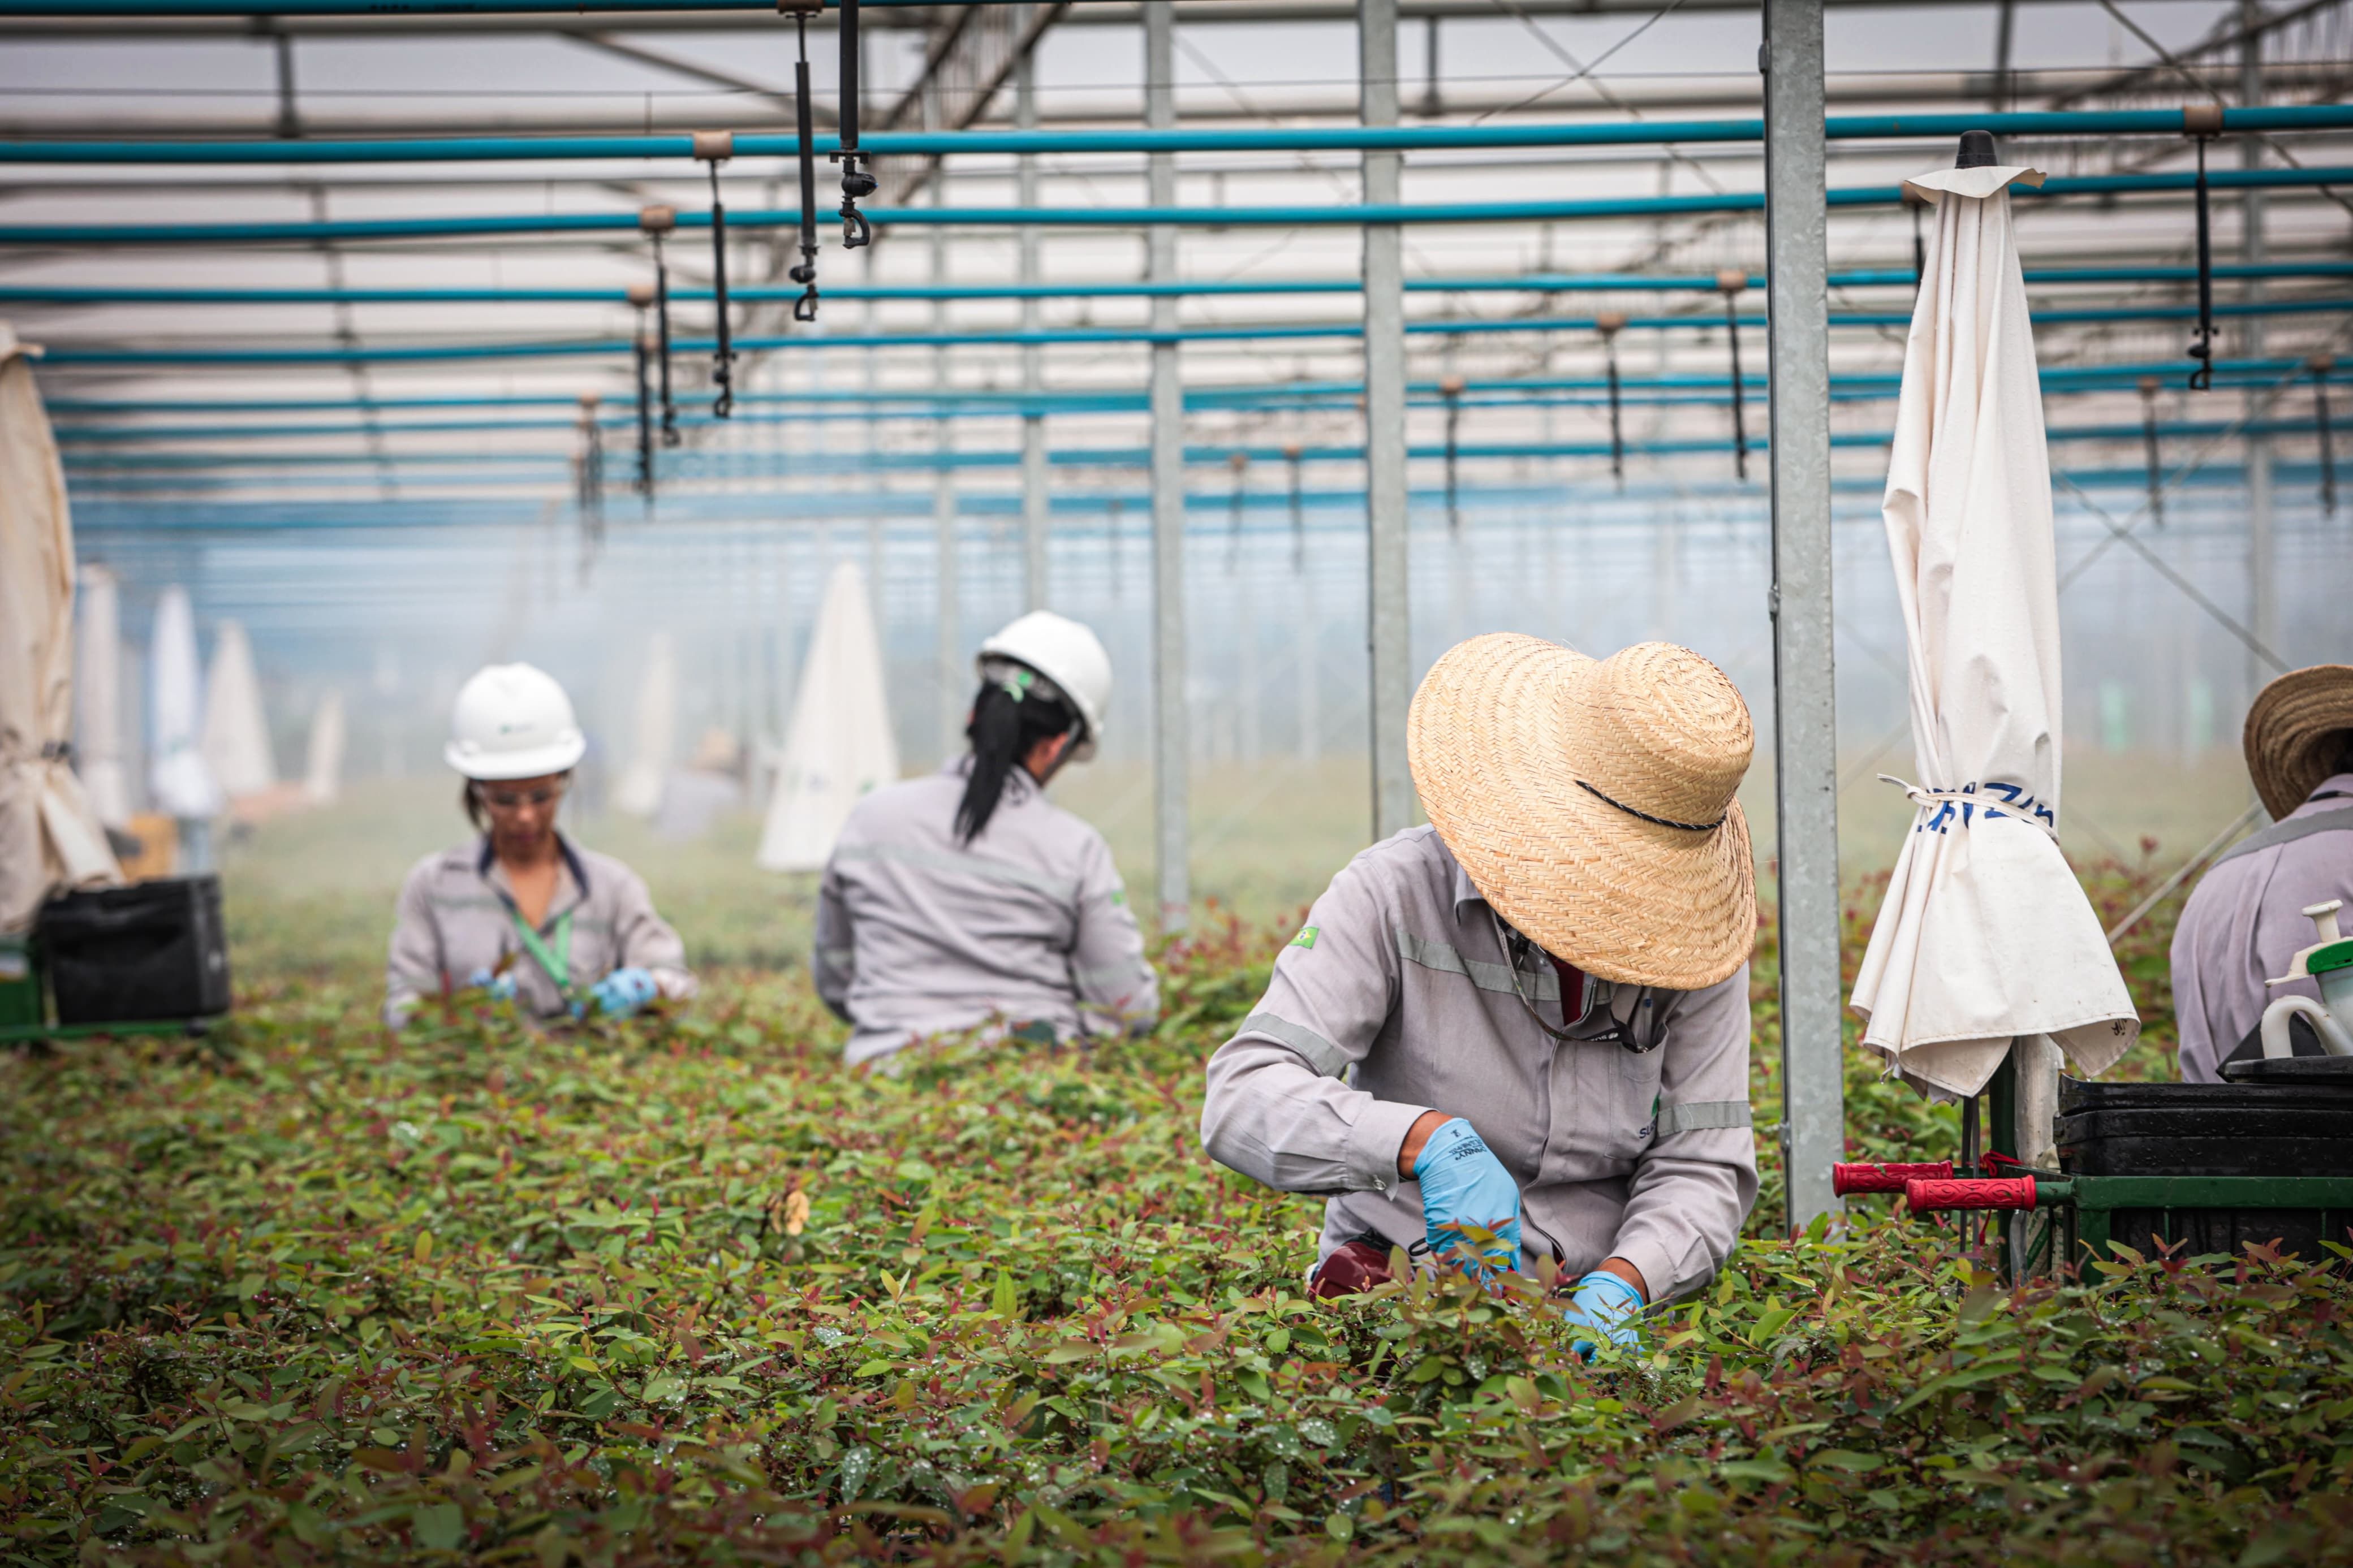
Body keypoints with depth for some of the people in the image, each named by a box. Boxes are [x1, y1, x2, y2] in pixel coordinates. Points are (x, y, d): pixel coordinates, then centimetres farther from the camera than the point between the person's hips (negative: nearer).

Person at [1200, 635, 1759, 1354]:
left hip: (1589, 1304, 3)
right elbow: (1242, 1099, -17)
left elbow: (1701, 1167, 2)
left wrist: (1620, 1284, -19)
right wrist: (1429, 1141, -33)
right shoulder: (1396, 896, -8)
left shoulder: (1696, 931, 2)